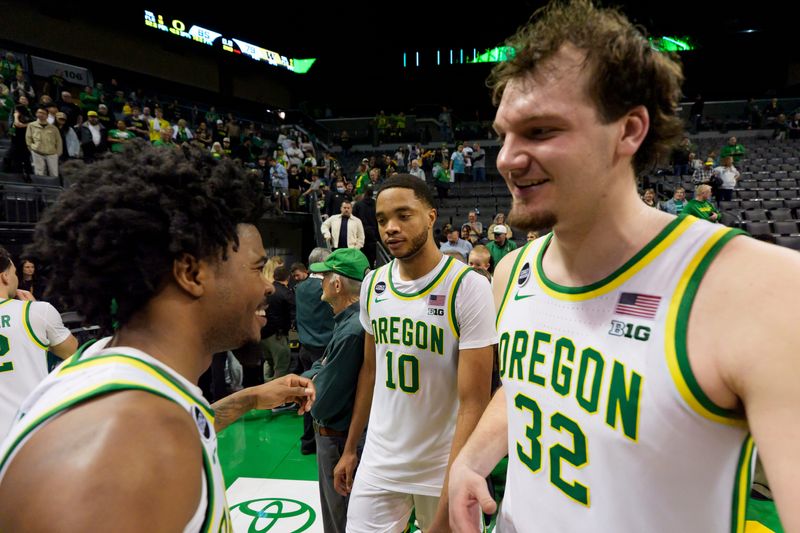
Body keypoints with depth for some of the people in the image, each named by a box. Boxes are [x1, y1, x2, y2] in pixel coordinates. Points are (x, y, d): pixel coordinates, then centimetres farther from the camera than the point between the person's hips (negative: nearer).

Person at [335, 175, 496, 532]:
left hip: (444, 468, -3)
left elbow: (473, 403, -19)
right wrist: (350, 448, 13)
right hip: (378, 462, 4)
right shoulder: (373, 284, -1)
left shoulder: (468, 286, -18)